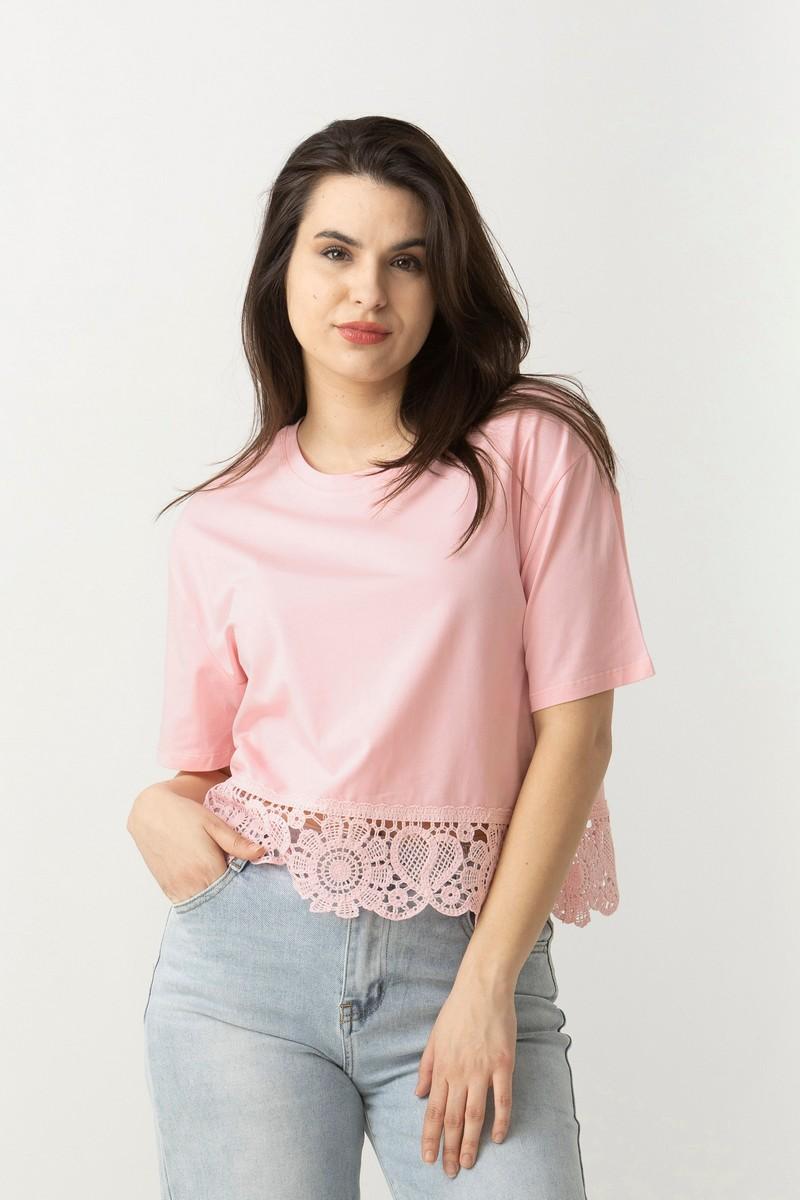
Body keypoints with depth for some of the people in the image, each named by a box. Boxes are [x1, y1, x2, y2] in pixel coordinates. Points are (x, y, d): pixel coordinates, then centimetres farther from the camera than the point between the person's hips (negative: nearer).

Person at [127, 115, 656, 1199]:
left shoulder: (534, 451, 1)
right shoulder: (221, 523, 9)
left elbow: (575, 727, -4)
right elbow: (206, 762, 14)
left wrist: (486, 985, -8)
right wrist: (158, 809, -9)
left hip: (467, 956, -1)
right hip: (248, 954, 2)